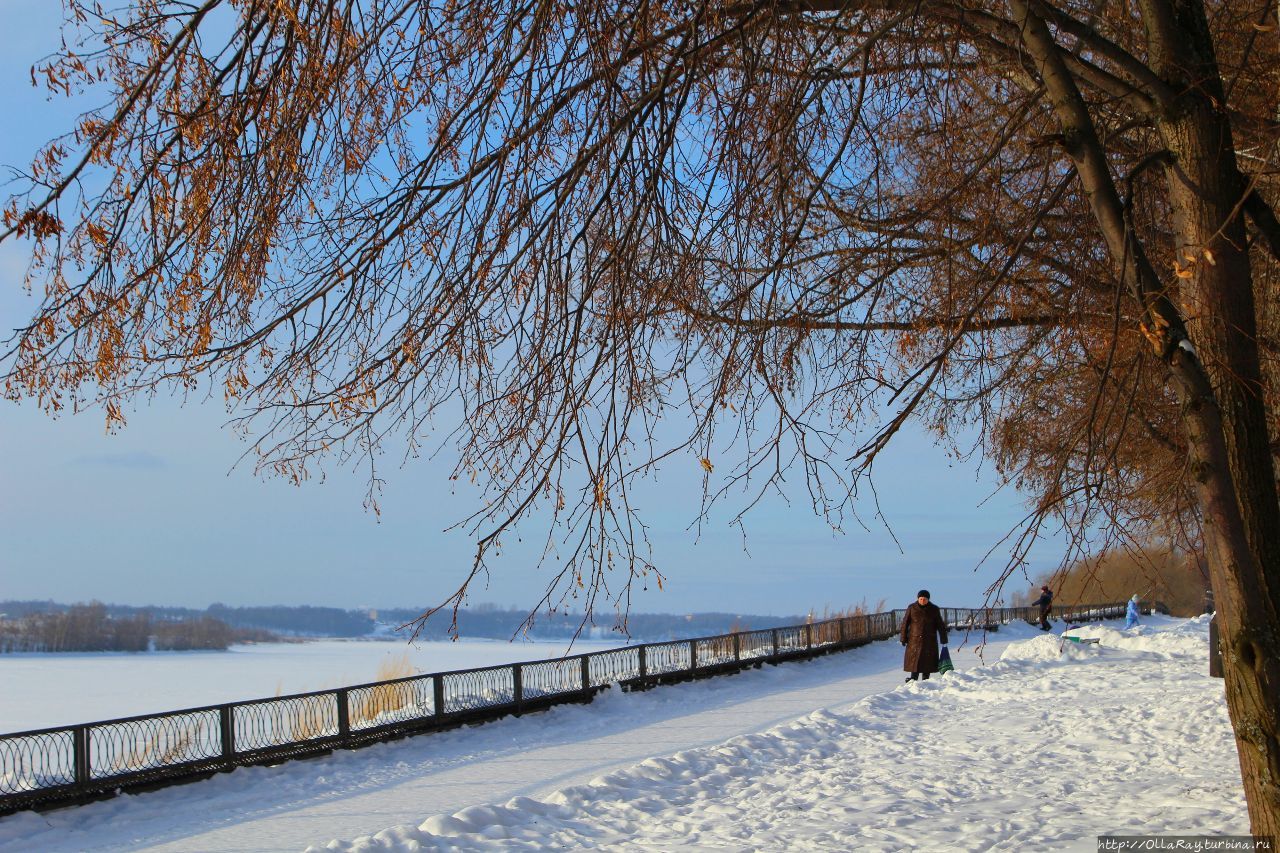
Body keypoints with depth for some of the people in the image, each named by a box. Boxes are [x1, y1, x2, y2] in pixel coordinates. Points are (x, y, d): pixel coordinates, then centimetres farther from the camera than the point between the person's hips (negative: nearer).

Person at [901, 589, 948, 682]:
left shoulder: (934, 609, 1)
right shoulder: (912, 608, -1)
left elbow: (940, 625, 5)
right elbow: (905, 623, 2)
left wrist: (943, 640, 2)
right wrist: (903, 638, 0)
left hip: (929, 640, 1)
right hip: (914, 639, -1)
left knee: (928, 662, 3)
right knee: (914, 660, -4)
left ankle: (925, 680, 10)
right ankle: (914, 678, 1)